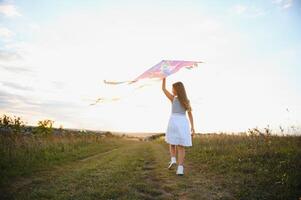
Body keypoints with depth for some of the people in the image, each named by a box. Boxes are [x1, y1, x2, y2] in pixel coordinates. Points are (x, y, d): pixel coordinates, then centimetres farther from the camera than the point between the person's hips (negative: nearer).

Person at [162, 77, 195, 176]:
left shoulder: (173, 98, 1)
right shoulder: (186, 101, 10)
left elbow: (163, 88, 10)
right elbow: (190, 115, 6)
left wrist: (164, 77, 15)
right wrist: (192, 128, 6)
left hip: (174, 122, -2)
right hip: (183, 123, 2)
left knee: (172, 143, 19)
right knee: (181, 147, 4)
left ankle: (173, 160, -1)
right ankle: (180, 168, -5)